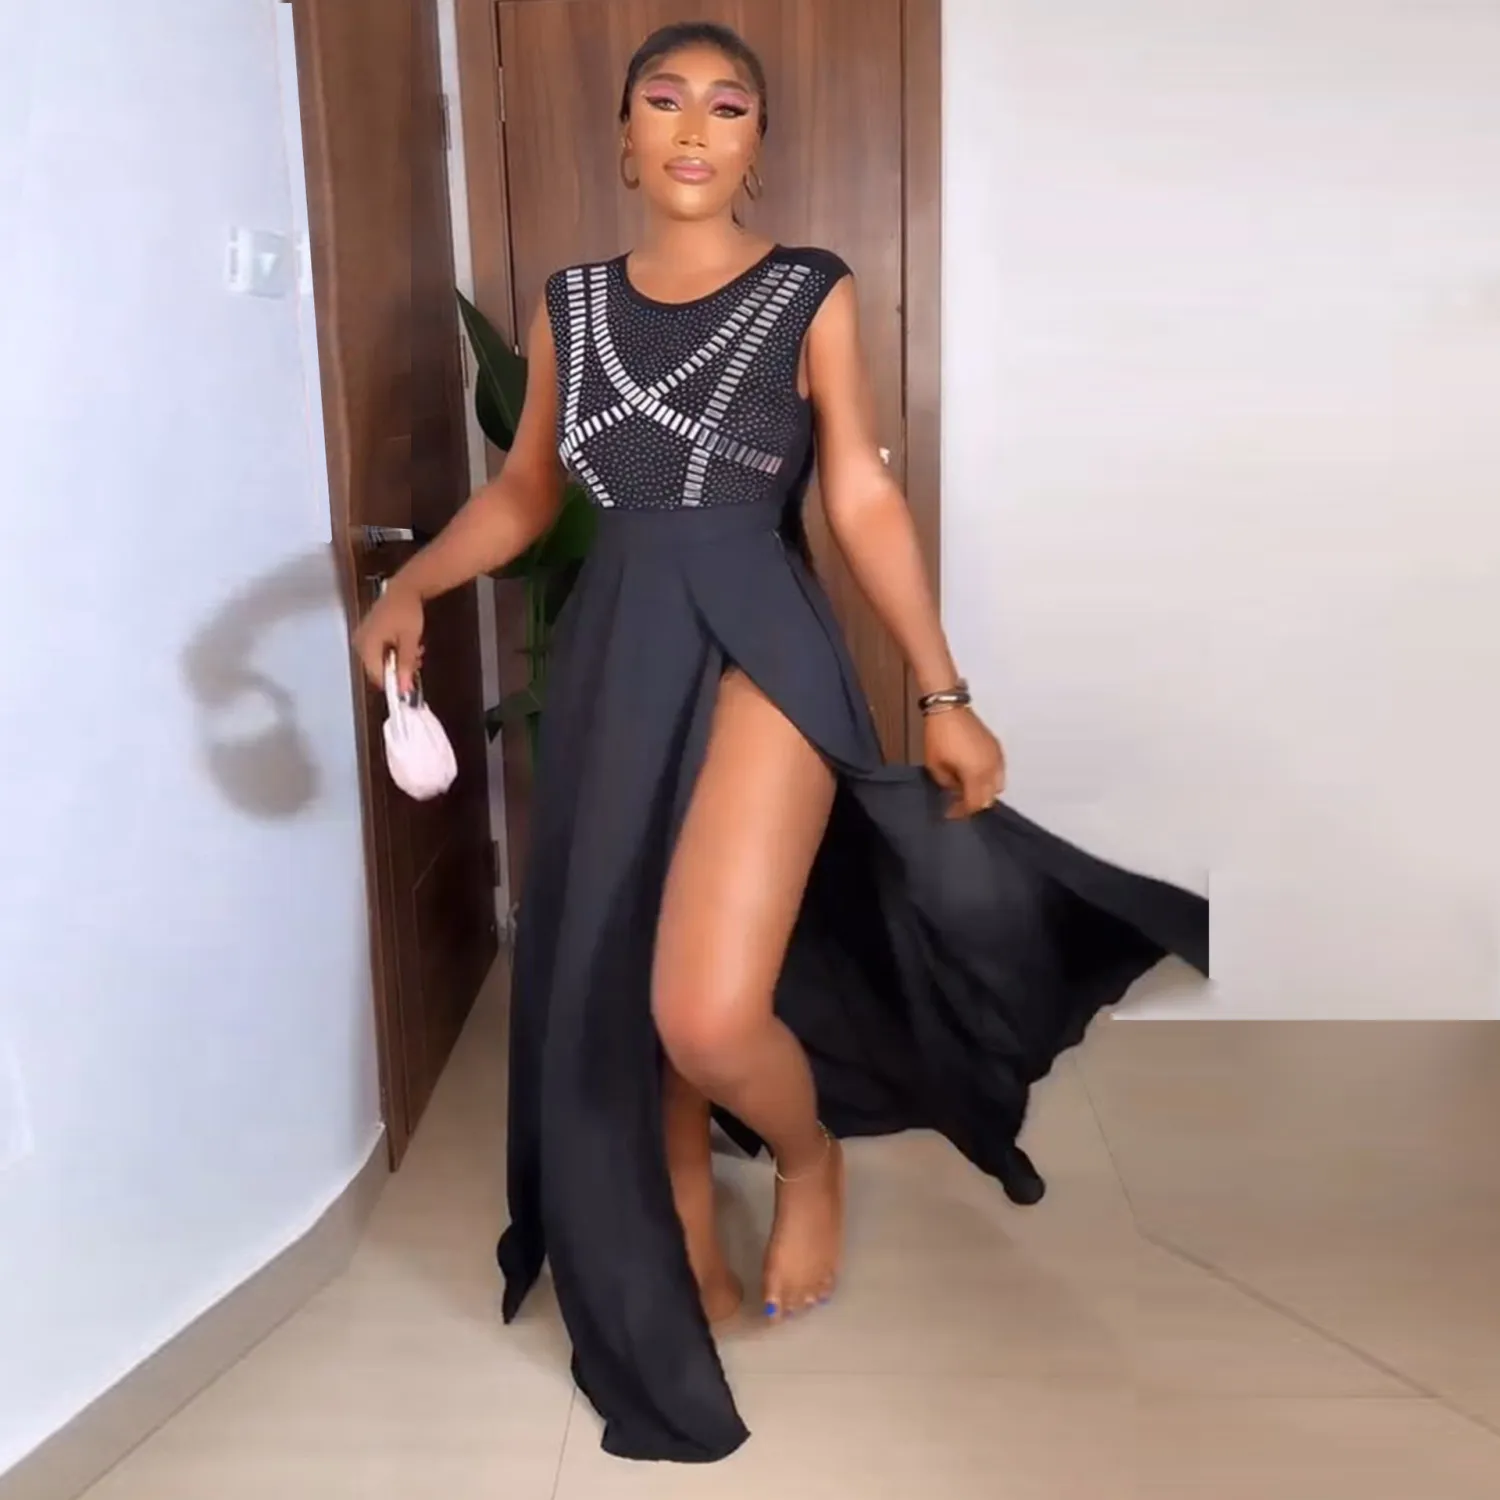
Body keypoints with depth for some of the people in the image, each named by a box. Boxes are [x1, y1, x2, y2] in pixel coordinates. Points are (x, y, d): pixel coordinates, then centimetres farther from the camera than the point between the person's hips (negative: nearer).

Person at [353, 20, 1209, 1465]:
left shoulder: (812, 296, 1)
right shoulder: (570, 305, 10)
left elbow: (864, 499, 0)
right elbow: (525, 491, 16)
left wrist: (944, 695, -3)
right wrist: (408, 586, -1)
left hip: (758, 650, -4)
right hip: (613, 663, 5)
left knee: (710, 1012, -21)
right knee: (615, 995, 11)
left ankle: (809, 1161, 16)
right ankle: (683, 1268, 34)